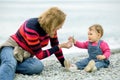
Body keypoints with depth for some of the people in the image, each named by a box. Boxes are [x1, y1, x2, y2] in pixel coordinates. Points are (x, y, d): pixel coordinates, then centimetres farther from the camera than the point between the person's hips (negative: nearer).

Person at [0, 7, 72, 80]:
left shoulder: (51, 28, -5)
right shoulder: (32, 27, -27)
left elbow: (55, 46, 12)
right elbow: (40, 55, -23)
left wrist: (65, 64, 11)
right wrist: (60, 46, -21)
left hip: (26, 55, 6)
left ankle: (9, 68, -27)